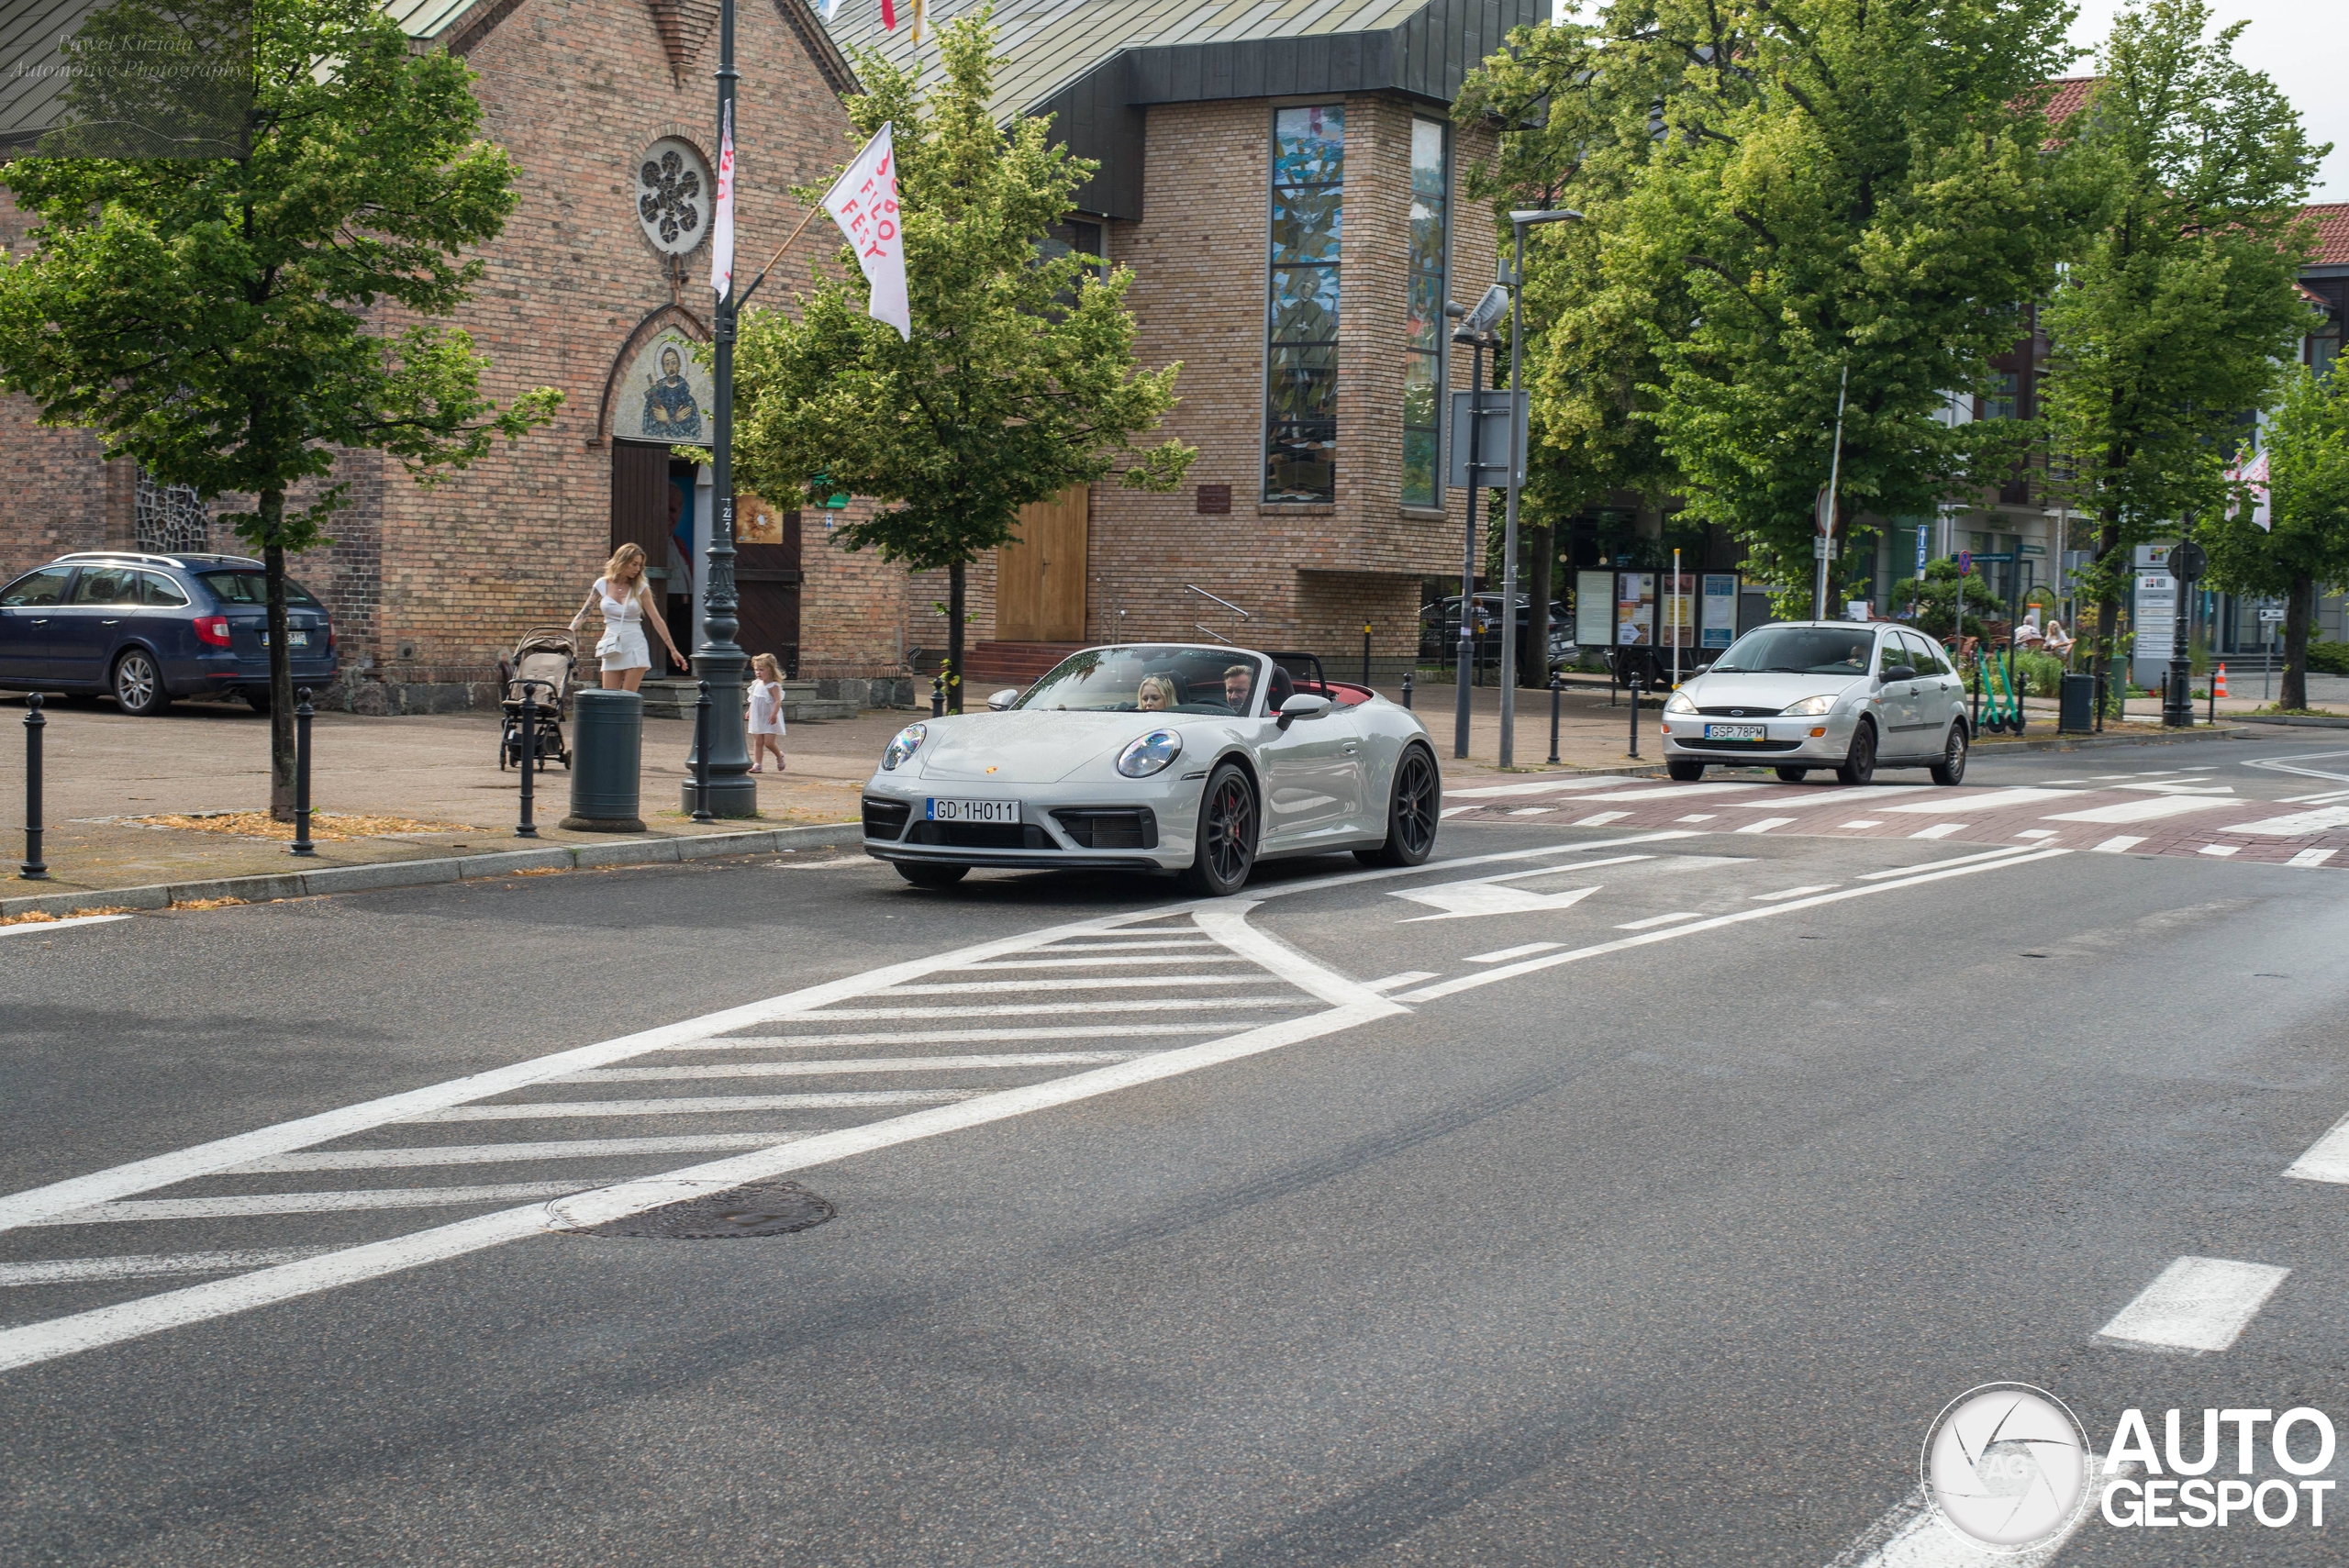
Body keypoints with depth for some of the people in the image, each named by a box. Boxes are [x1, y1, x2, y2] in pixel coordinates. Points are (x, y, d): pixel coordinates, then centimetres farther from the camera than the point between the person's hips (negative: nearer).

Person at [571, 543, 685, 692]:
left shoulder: (640, 589, 0)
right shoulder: (602, 585, 3)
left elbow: (656, 620, 2)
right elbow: (584, 613, 9)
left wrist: (673, 650, 1)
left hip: (635, 646, -1)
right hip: (612, 649, 1)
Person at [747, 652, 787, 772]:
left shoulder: (773, 686, -15)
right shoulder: (756, 684, 8)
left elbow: (778, 701, -24)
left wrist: (774, 714, -35)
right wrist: (750, 711, 22)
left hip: (770, 720, -7)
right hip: (757, 719, 7)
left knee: (769, 742, -8)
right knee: (757, 742, 2)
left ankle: (779, 756, 20)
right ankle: (757, 764, 1)